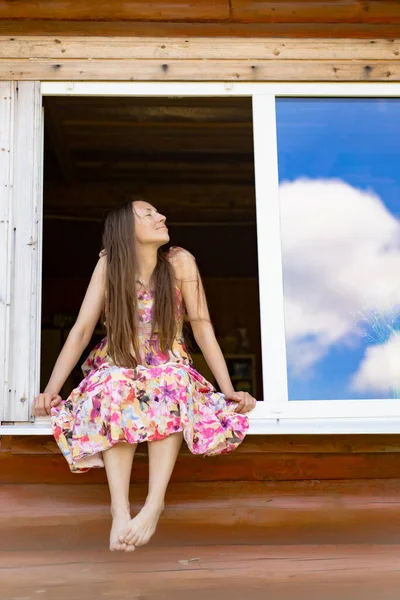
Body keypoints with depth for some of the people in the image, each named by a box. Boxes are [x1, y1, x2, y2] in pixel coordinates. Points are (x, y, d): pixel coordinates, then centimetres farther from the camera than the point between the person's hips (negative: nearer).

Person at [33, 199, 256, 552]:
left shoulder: (179, 262, -8)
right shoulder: (109, 264, -6)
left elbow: (202, 327, -10)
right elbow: (81, 331, -10)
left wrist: (229, 390, -18)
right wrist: (51, 390, -20)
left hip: (169, 371, 0)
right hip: (118, 372, 0)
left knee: (174, 381, -35)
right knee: (115, 389, -35)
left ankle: (154, 503, -41)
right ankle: (120, 508, -41)